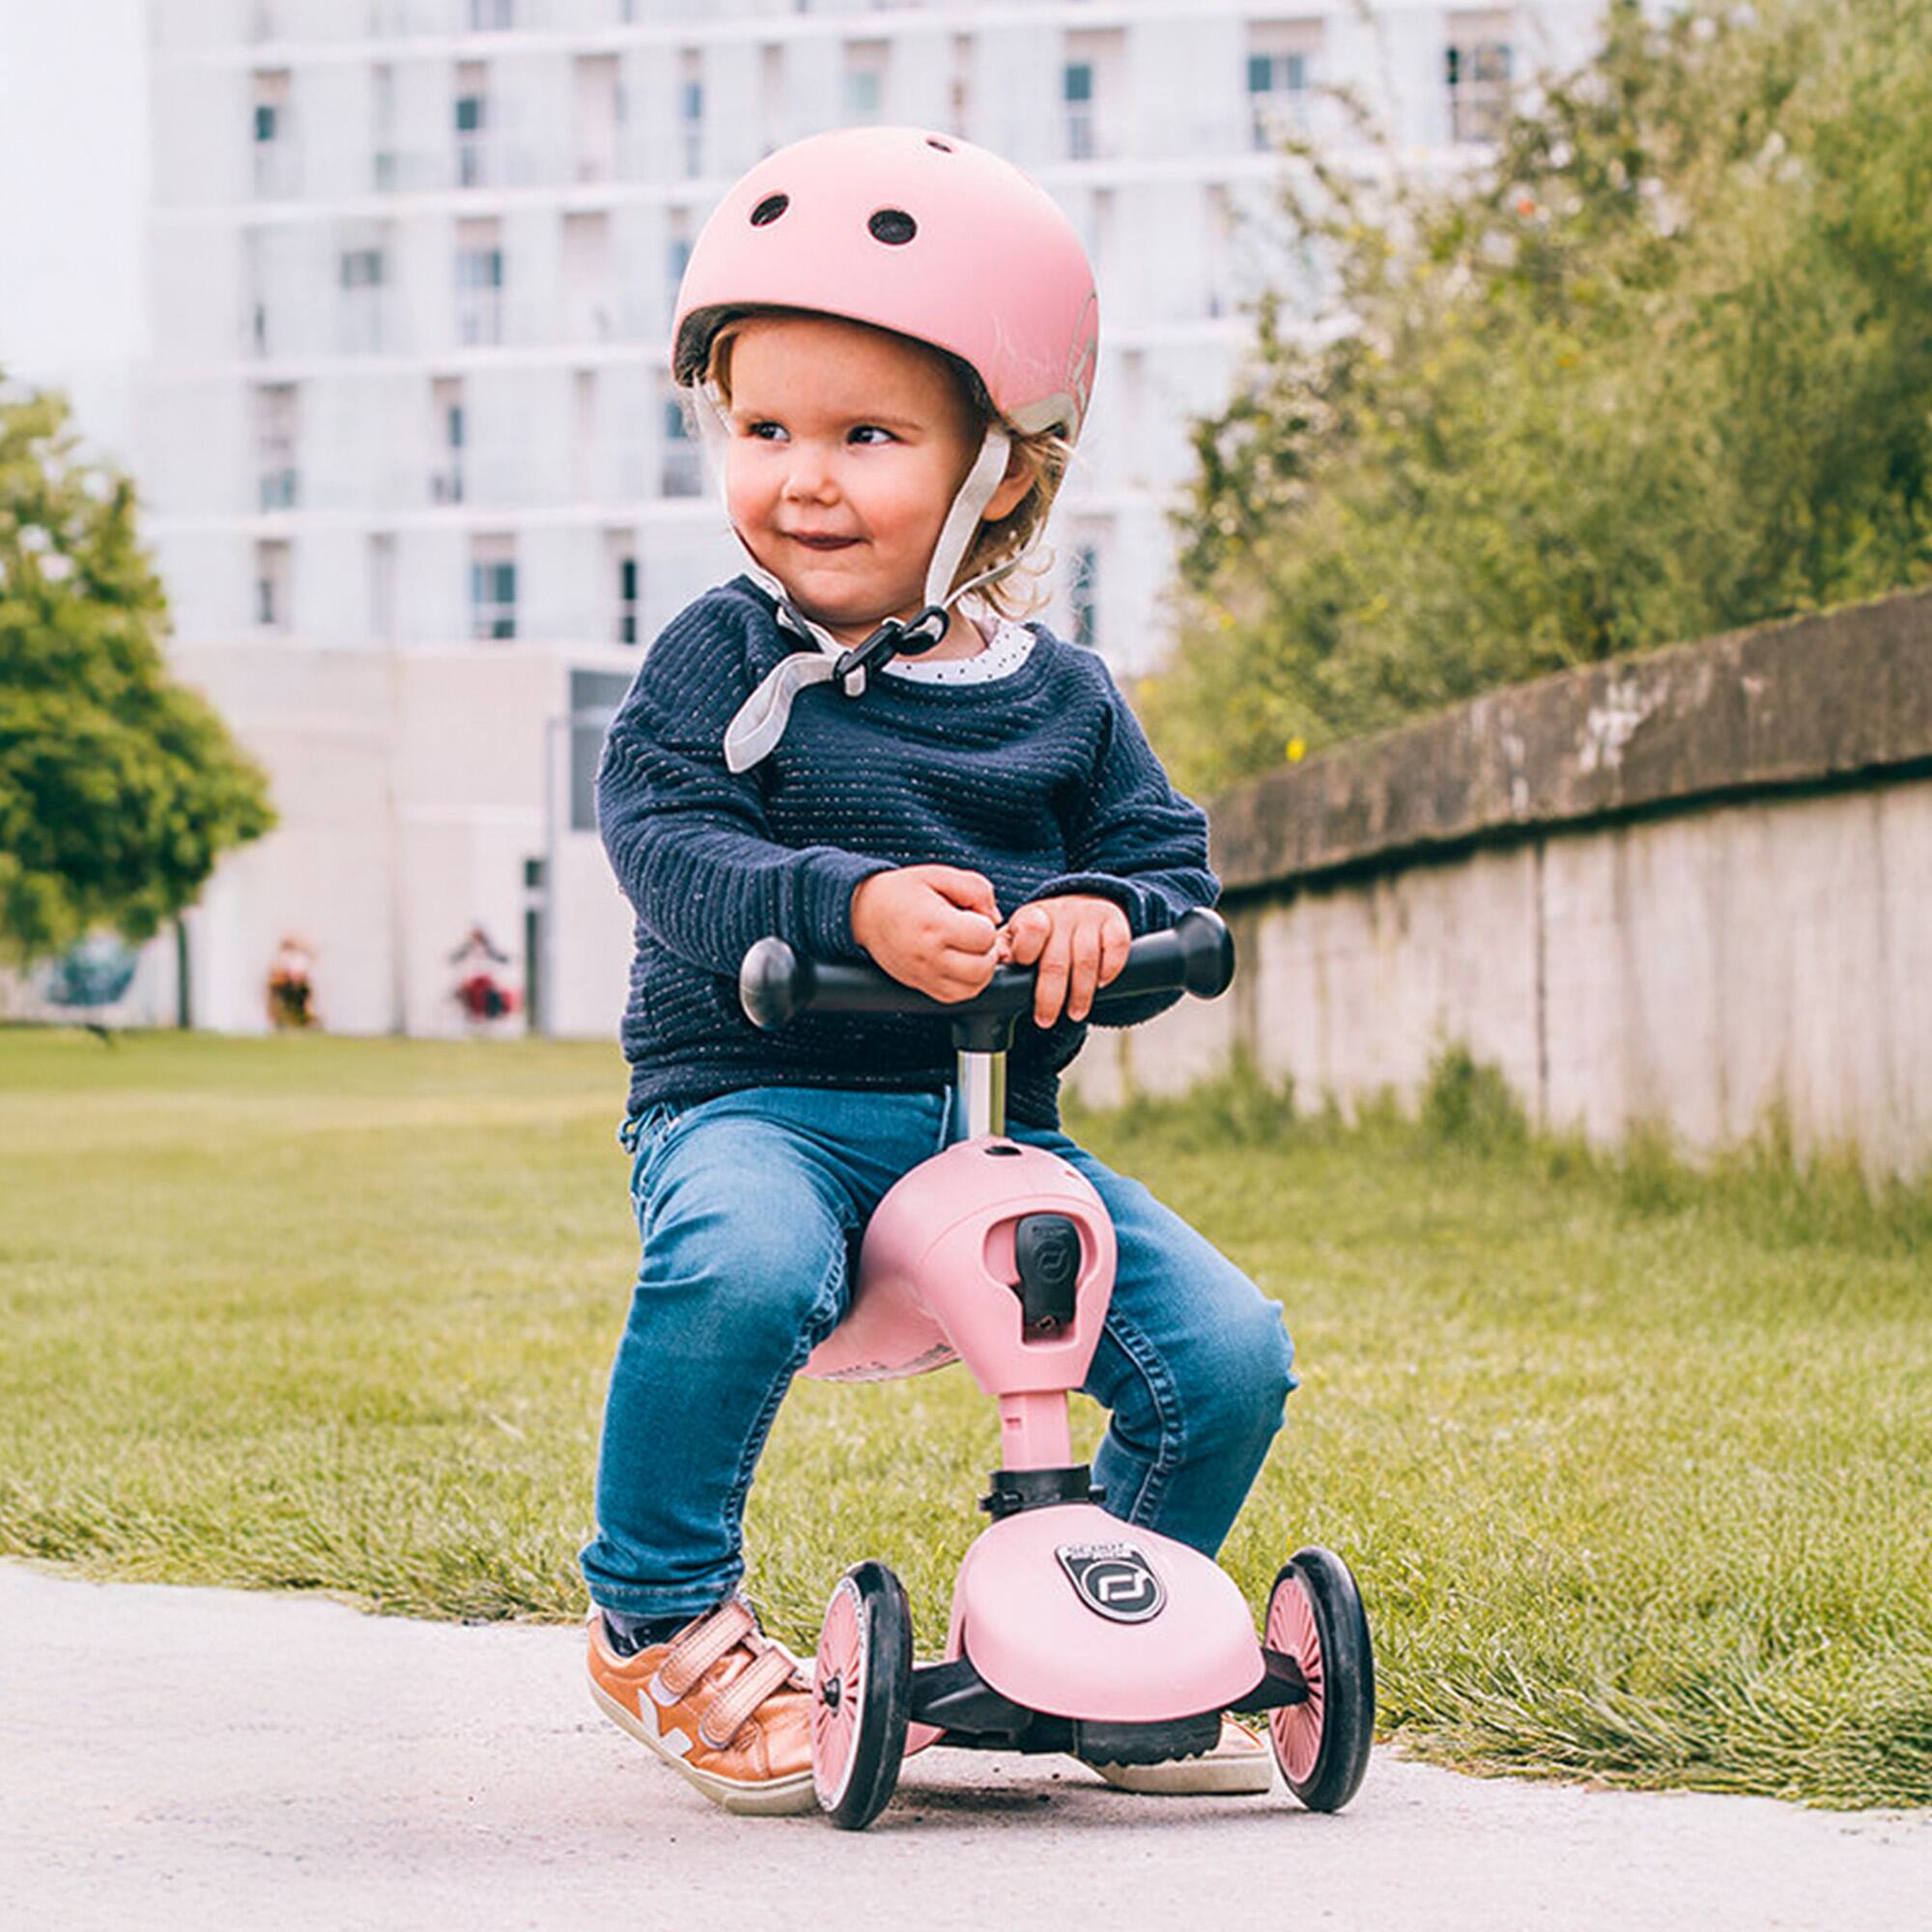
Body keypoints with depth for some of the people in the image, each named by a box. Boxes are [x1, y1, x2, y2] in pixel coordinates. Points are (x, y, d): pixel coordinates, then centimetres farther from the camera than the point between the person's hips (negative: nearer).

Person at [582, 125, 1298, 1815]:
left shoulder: (1059, 697, 11)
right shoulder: (717, 664, 1)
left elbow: (1173, 866, 9)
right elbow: (671, 848, -12)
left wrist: (1099, 915, -16)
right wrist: (854, 905, -30)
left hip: (1000, 1116, 4)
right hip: (754, 1098, -4)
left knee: (1230, 1351, -12)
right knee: (738, 1269, -39)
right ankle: (664, 1620, -14)